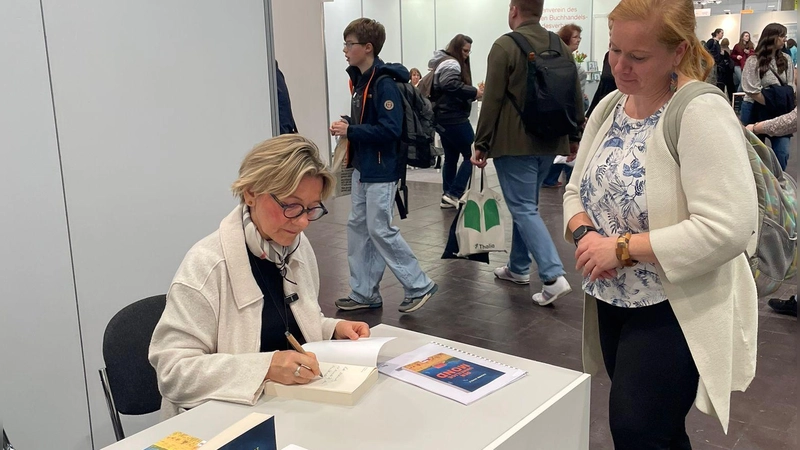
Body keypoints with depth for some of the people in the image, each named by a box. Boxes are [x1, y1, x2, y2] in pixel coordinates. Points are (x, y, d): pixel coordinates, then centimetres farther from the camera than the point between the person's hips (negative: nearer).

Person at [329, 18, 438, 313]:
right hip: (363, 167, 10)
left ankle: (419, 286, 10)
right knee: (358, 228, 11)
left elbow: (390, 130, -25)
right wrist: (347, 124, 2)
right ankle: (364, 294, 21)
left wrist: (350, 131, -21)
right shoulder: (360, 80, 11)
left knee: (381, 230, -4)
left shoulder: (384, 84, -18)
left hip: (381, 170, -10)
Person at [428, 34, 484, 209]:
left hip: (443, 118, 11)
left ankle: (447, 197, 15)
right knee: (472, 155, -5)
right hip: (453, 118, -11)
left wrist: (473, 93, 2)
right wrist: (474, 92, -22)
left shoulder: (444, 62, 21)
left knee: (451, 157, 13)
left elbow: (450, 88, 14)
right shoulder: (450, 63, -12)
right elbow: (452, 85, -29)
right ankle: (453, 194, -7)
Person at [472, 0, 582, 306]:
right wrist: (573, 136, 23)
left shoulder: (504, 45, -10)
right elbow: (576, 96, 13)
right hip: (549, 141, 7)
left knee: (523, 209, -4)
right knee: (526, 204, 19)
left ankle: (554, 277, -14)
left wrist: (482, 144, -6)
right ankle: (518, 267, 28)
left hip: (513, 142, -7)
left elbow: (492, 100, -12)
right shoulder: (561, 47, 9)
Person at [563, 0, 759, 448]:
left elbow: (727, 230, -26)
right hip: (613, 300, 7)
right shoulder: (609, 107, 4)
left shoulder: (703, 114, -19)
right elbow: (577, 191, 10)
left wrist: (622, 248, -23)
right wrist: (584, 235, -12)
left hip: (677, 310, -7)